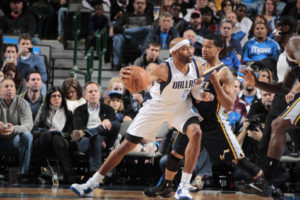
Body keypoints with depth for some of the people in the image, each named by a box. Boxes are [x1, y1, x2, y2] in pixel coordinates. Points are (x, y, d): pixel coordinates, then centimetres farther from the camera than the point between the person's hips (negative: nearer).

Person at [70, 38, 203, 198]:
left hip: (180, 106, 3)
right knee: (127, 145, 0)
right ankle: (91, 184, 11)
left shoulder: (197, 66, -11)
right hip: (156, 107, -3)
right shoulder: (165, 69, -27)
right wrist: (128, 77, -63)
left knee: (196, 132, -25)